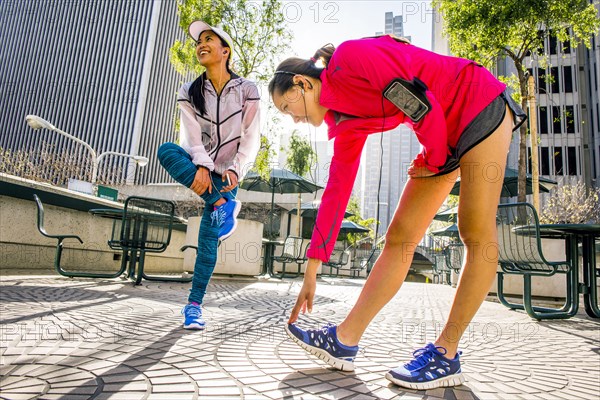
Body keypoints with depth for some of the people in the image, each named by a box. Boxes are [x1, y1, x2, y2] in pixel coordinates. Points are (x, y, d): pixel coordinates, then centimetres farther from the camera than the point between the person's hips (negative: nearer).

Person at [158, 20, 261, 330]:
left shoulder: (247, 90, -3)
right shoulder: (189, 92, 4)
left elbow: (251, 138, -8)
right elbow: (192, 134, -10)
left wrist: (235, 170, -23)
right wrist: (201, 166, -28)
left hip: (225, 174, -2)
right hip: (198, 168, 3)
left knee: (208, 239, -9)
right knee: (166, 151, -31)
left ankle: (194, 305, 3)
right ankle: (222, 205, -29)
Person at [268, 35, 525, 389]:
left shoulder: (349, 58, -16)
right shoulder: (347, 123, 5)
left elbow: (417, 99, -23)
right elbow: (337, 192, 5)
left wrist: (436, 159, -8)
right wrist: (312, 271, 6)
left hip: (480, 104, -7)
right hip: (443, 130, 7)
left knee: (476, 233, -9)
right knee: (400, 237, -2)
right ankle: (344, 341, 0)